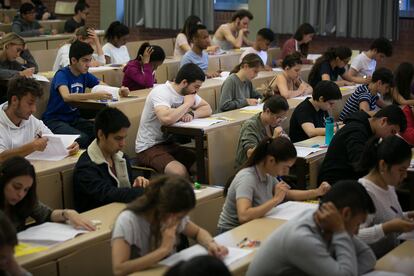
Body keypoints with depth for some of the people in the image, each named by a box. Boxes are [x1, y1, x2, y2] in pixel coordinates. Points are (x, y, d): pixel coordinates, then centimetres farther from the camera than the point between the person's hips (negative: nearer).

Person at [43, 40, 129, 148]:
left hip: (74, 118, 6)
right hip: (55, 120, -6)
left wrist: (120, 91, -18)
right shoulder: (62, 74, -16)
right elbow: (66, 96, -35)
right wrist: (94, 95, -45)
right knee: (82, 138, -34)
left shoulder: (85, 75, 5)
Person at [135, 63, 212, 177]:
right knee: (180, 172, -31)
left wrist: (191, 114, -12)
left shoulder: (187, 91, 5)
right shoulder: (160, 92, -21)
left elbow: (207, 109, 10)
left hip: (169, 144, 8)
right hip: (149, 147, -8)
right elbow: (167, 118, -38)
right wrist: (187, 104, -21)